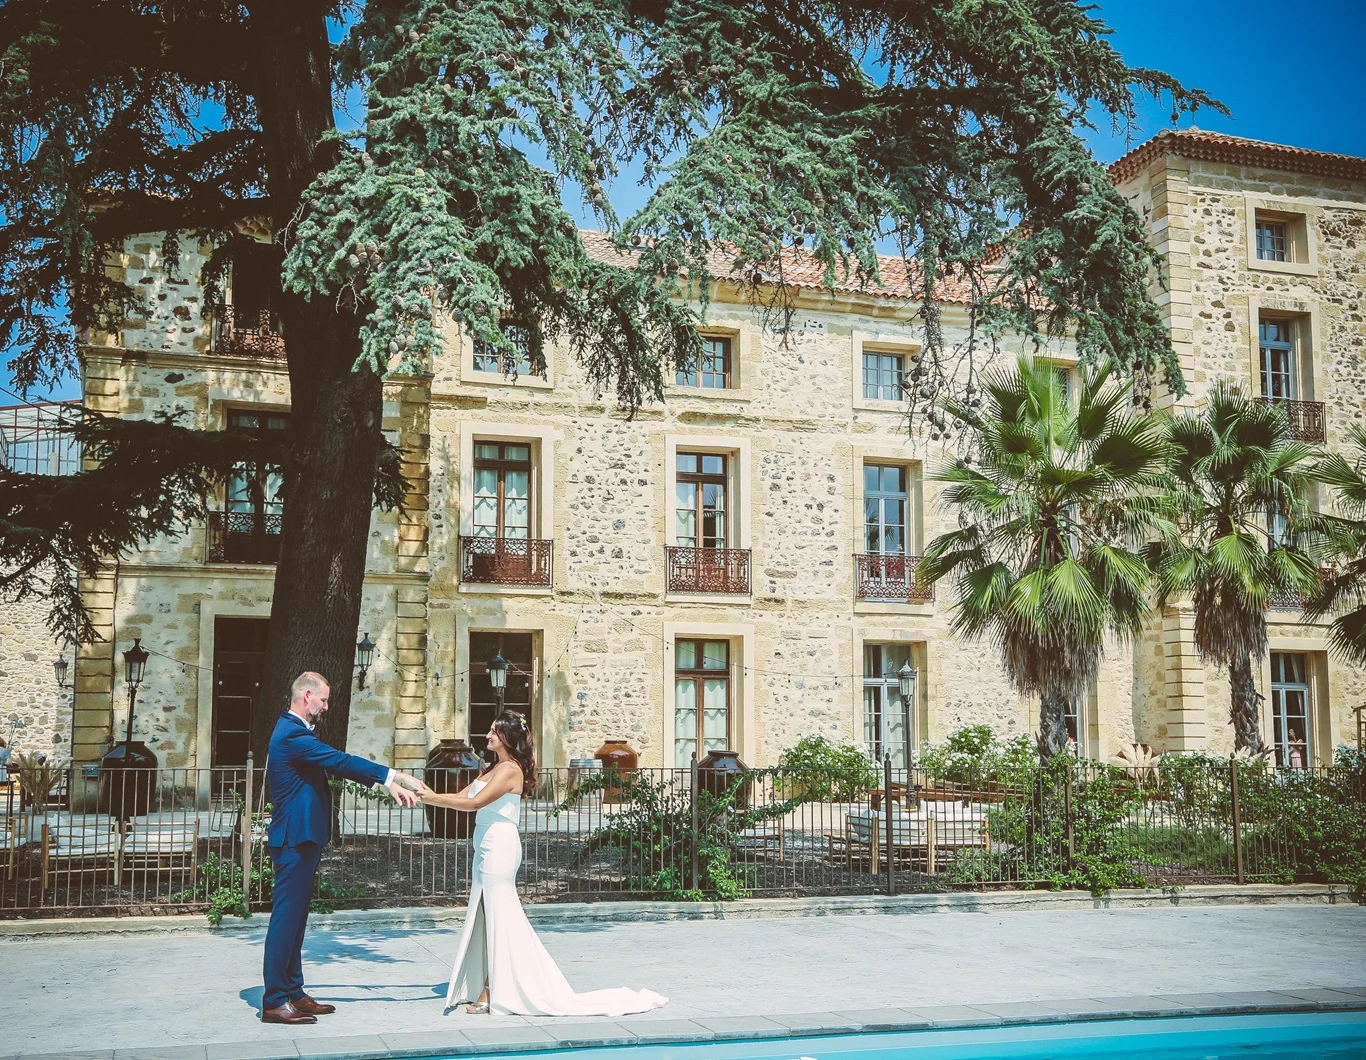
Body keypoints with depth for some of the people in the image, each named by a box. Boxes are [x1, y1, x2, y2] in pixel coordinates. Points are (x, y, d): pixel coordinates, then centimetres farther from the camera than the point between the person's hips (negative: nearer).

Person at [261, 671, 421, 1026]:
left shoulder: (295, 731, 16)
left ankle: (293, 993, 21)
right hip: (295, 839, -11)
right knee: (286, 917, -6)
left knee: (294, 918, 14)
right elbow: (340, 761, -21)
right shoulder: (293, 735, -18)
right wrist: (393, 777, -17)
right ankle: (274, 1001, -1)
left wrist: (387, 782, 9)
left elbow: (338, 764, 15)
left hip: (300, 839, 11)